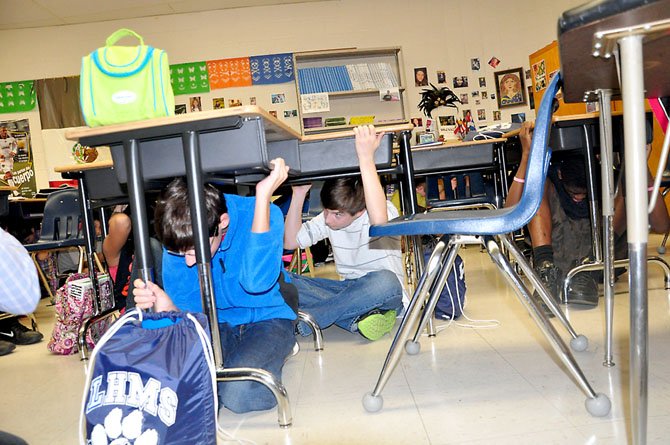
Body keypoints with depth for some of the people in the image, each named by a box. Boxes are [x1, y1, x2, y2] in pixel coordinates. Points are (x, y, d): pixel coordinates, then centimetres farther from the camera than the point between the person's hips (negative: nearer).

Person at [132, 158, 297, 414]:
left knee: (239, 394, -29)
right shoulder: (178, 238, -11)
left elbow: (257, 282, -40)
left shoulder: (260, 213, -23)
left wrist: (263, 195, -42)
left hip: (266, 318, -4)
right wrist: (167, 305, -31)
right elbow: (187, 304, -6)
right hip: (216, 322, 5)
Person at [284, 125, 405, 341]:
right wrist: (298, 194, -11)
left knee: (384, 281, -42)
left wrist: (366, 157, -44)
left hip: (383, 293, -5)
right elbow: (290, 241, -3)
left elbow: (379, 222, -43)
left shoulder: (387, 211, -17)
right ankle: (357, 319, -32)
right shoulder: (328, 218, 2)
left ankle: (298, 322, -31)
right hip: (350, 290, 5)